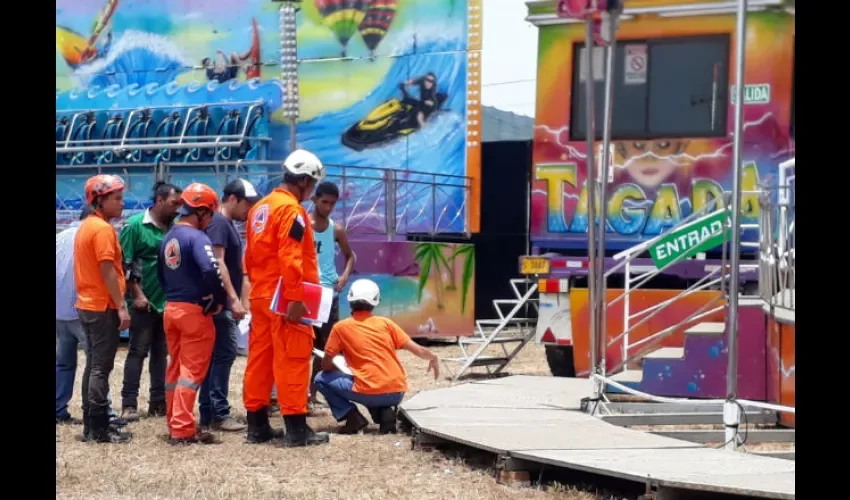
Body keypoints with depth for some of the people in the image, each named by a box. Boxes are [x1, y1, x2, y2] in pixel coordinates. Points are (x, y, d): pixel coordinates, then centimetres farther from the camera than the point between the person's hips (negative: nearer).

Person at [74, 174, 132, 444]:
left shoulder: (86, 226, 14)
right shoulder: (103, 229, -15)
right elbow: (107, 271, -20)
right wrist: (121, 307, -18)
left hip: (87, 305, 10)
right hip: (103, 307, -10)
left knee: (93, 365, 13)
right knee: (101, 368, -7)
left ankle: (91, 424, 16)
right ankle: (99, 428, -5)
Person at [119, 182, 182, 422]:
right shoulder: (135, 225, -7)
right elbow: (124, 263, -9)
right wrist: (137, 294, -13)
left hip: (168, 302, 5)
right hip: (144, 302, -5)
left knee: (161, 353, 10)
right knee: (138, 352, -3)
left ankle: (158, 401, 16)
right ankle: (129, 403, 0)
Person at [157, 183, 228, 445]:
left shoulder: (169, 238, 11)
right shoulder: (197, 238, -16)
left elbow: (161, 274, 19)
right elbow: (211, 270, -29)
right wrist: (218, 300, -16)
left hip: (170, 308, 8)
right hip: (194, 310, -8)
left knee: (175, 367, 15)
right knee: (192, 370, -4)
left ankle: (175, 425, 21)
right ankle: (183, 430, -6)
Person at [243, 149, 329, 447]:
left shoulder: (260, 207, 16)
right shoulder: (292, 210, -13)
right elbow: (290, 259, -21)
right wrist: (295, 298, -22)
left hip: (260, 296, 9)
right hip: (284, 299, -9)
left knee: (260, 358, 10)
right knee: (293, 359, -6)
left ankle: (257, 425, 14)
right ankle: (296, 428, -4)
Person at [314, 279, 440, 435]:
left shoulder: (341, 327, 1)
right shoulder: (385, 323, 7)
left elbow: (326, 365, 6)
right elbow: (417, 350, 6)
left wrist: (339, 367, 27)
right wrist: (433, 358, 26)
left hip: (369, 393, -4)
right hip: (397, 393, 4)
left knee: (322, 379, 16)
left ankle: (353, 417, 1)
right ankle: (385, 412, 8)